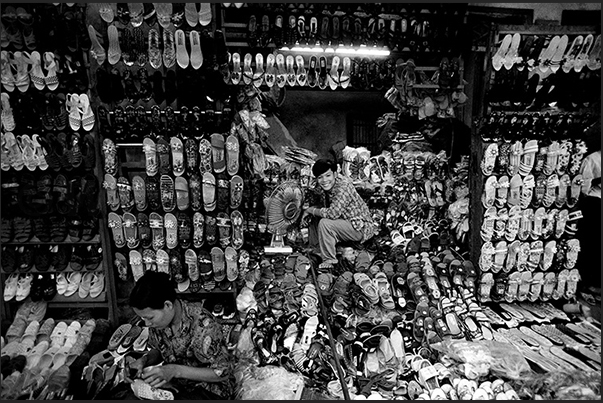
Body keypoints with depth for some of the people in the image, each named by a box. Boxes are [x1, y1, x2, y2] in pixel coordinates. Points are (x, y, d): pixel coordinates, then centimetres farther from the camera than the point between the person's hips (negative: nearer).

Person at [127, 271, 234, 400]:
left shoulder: (202, 324, -30)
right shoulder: (157, 318, -10)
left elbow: (222, 372, -22)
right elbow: (157, 350, 9)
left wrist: (175, 370, -30)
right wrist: (145, 360, -13)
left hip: (208, 387, -5)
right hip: (174, 382, 5)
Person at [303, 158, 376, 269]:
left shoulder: (343, 186, -27)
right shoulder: (326, 186, -1)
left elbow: (333, 213, -35)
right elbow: (326, 207, 11)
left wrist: (311, 210, -19)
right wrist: (309, 211, -7)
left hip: (362, 228, -9)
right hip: (346, 221, 9)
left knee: (324, 223, -27)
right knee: (315, 218, 11)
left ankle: (329, 261, -13)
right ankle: (314, 249, 24)